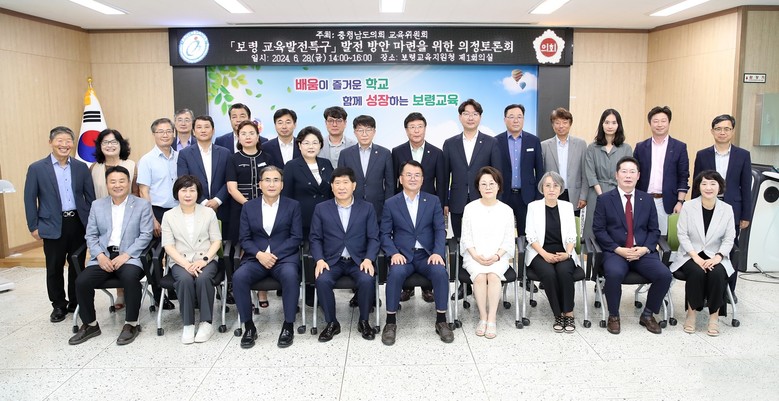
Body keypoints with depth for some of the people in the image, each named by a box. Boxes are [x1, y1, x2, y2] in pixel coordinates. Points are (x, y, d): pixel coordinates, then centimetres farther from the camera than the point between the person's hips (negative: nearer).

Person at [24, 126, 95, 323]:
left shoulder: (81, 167, 5)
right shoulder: (37, 168, -2)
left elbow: (90, 196, 8)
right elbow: (29, 199, 0)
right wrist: (33, 226, -3)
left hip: (79, 223, 2)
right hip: (53, 226, -2)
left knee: (77, 266, 11)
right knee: (54, 268, 8)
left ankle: (76, 303, 25)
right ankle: (58, 305, 23)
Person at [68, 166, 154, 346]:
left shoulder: (143, 205, 4)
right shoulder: (97, 205, 14)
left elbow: (146, 235, -3)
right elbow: (91, 235, 10)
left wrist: (126, 255, -15)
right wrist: (100, 255, -9)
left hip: (130, 256, -3)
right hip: (103, 256, 4)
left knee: (130, 278, -34)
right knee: (82, 281, -21)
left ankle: (131, 324, -14)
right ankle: (90, 325, 3)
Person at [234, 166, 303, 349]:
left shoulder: (293, 205, 7)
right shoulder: (249, 207, 11)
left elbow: (296, 238, 0)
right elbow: (245, 239, 6)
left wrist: (274, 255, -12)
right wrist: (259, 254, -14)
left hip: (284, 257, -2)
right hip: (256, 257, 2)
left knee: (290, 275, -35)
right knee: (239, 277, -28)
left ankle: (288, 326, -19)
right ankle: (249, 327, -12)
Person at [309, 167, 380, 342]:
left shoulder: (367, 208, 6)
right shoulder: (321, 209, 7)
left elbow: (373, 238, 2)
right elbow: (315, 238, 5)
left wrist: (368, 259, -14)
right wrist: (319, 260, -12)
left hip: (358, 260, 0)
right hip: (332, 261, 1)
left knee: (367, 280, -30)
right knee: (322, 281, -30)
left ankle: (364, 321, -5)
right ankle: (331, 323, -7)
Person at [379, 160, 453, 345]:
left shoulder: (433, 201, 9)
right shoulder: (391, 203, 6)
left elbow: (440, 230, 3)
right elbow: (385, 234, 4)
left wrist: (437, 253, -13)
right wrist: (393, 253, -14)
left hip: (427, 255, 1)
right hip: (402, 255, -1)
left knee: (440, 271, -30)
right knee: (396, 273, -33)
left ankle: (441, 320, -13)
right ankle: (391, 321, -17)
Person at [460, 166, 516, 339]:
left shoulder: (506, 210, 7)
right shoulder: (470, 208, 6)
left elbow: (508, 240, 5)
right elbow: (466, 237, 4)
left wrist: (496, 256, -12)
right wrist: (476, 256, -11)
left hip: (498, 256, 0)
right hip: (474, 256, 0)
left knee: (493, 275, -31)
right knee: (479, 276, -30)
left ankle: (492, 318, -22)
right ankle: (483, 317, -17)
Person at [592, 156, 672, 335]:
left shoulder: (647, 199, 13)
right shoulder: (604, 199, 3)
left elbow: (654, 230, 11)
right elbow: (598, 230, -2)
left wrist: (645, 249, -8)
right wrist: (618, 249, -13)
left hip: (643, 252, 3)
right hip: (615, 252, -3)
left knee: (664, 275, -22)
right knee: (614, 274, -34)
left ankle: (648, 315, 3)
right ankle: (613, 316, -9)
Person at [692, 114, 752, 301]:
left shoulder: (743, 155, 2)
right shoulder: (702, 155, 3)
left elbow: (746, 187, 2)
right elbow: (696, 186, 5)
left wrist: (746, 216, 0)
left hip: (732, 211, 0)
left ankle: (729, 290, 22)